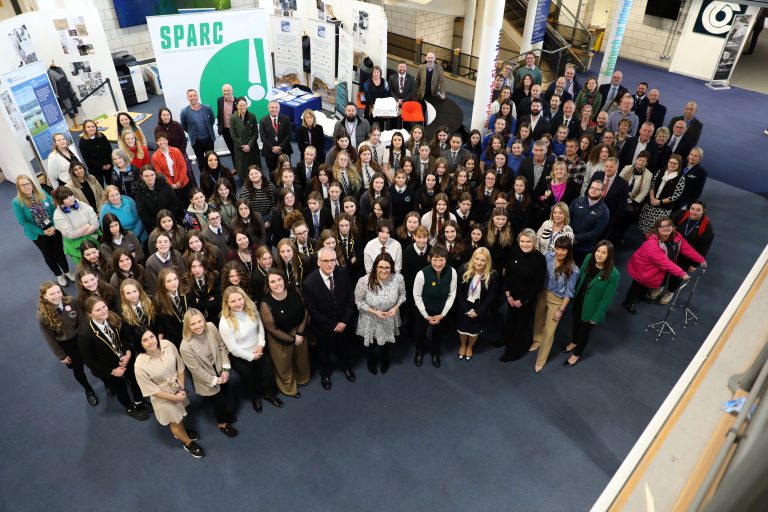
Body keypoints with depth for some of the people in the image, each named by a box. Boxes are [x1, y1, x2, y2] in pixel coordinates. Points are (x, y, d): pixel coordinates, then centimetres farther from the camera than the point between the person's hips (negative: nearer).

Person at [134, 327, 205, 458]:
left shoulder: (167, 344, -24)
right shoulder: (140, 364, -32)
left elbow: (180, 366, -9)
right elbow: (151, 389, -21)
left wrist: (182, 388, -9)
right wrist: (174, 397, -16)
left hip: (178, 388, 4)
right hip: (163, 396, -4)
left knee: (180, 413, 31)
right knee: (175, 421, 20)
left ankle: (180, 431, 63)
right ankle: (188, 442, 48)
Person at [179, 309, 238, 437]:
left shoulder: (211, 327, -22)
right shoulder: (185, 347, -33)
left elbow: (222, 346, -8)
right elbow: (196, 369, -22)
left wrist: (226, 369, -11)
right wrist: (215, 380, -13)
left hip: (220, 370, 5)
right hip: (207, 380, -4)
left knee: (226, 394, 27)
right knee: (218, 400, 13)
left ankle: (225, 413, 61)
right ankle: (222, 423, 46)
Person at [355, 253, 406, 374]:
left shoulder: (398, 278, -24)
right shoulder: (364, 281, -30)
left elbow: (402, 295, -5)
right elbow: (358, 301, -16)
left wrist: (396, 307, -21)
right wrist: (374, 312, -25)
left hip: (389, 321, 2)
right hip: (370, 321, -2)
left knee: (385, 345, 31)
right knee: (370, 346, 27)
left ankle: (384, 360, 65)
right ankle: (372, 361, 62)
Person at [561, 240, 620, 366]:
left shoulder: (613, 274, -29)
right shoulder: (589, 258, -15)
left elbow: (607, 298, -20)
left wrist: (596, 316, -13)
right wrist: (574, 294, 10)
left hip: (591, 308, -4)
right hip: (578, 301, 4)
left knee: (585, 330, 20)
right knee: (576, 323, 28)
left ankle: (577, 354, 46)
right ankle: (574, 343, 59)